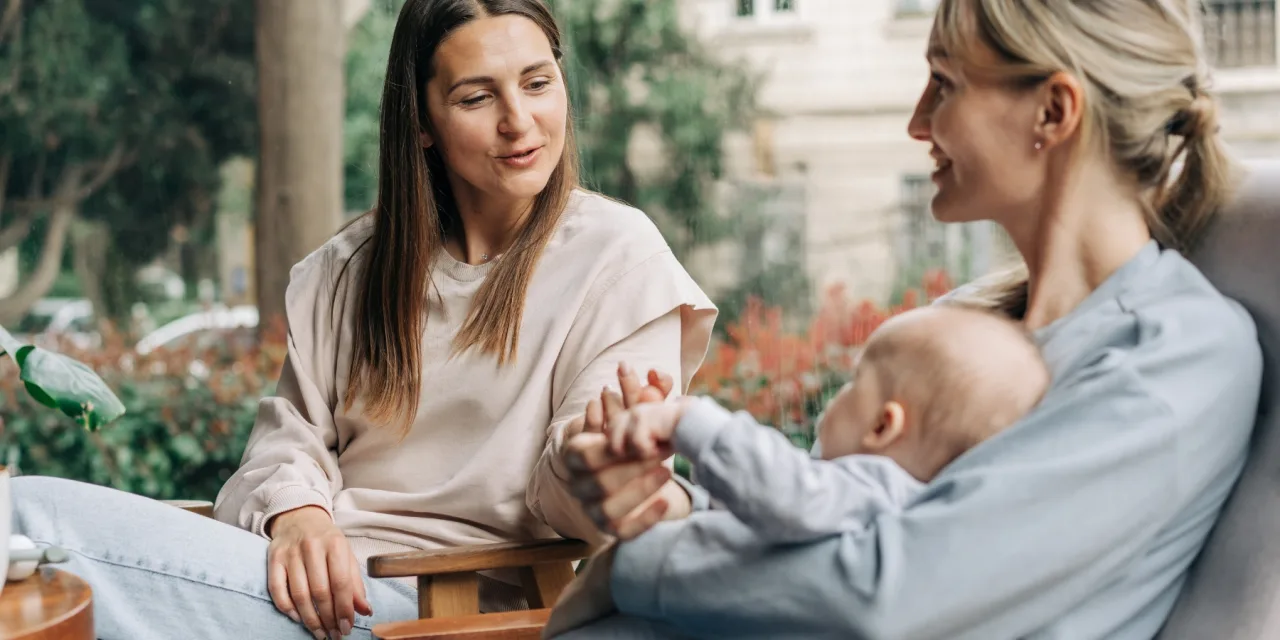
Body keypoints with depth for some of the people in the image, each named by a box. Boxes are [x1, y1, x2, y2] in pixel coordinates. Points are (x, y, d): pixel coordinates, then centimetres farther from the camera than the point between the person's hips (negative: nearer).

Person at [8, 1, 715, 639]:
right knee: (24, 508, -21)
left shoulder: (616, 252, 0)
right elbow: (293, 428, 13)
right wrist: (295, 513, -11)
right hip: (317, 579, 5)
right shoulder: (352, 266, 16)